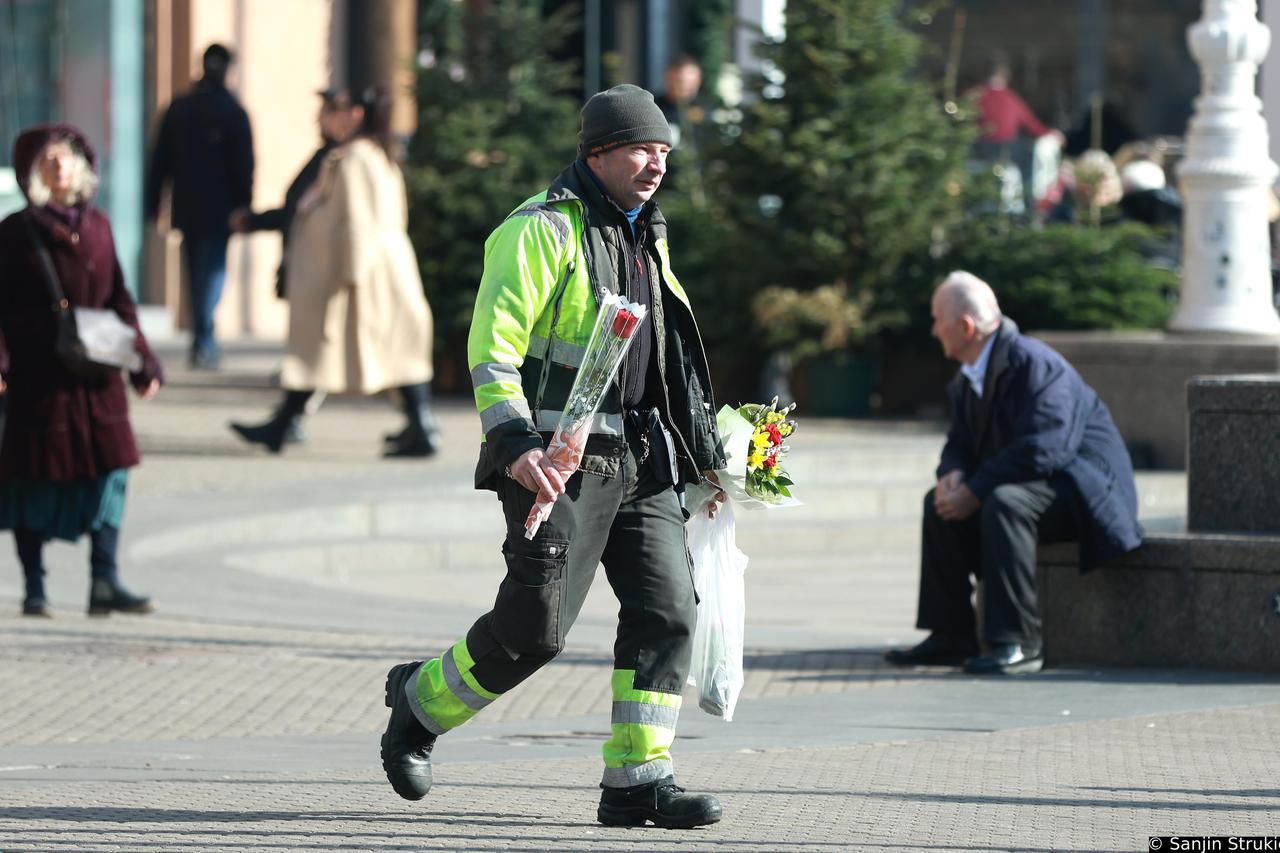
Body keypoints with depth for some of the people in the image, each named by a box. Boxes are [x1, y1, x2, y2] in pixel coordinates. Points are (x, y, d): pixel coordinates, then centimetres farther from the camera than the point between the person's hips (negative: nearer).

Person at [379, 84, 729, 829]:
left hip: (639, 459, 8)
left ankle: (637, 781, -1)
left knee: (666, 611, -4)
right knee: (534, 627, -8)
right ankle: (422, 701, 18)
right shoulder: (543, 230, -9)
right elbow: (492, 347, -17)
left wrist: (705, 452, 24)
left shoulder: (647, 237, 17)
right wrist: (515, 445, -27)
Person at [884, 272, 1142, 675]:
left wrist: (975, 492, -28)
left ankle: (1019, 645, -32)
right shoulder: (969, 378, 8)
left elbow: (1043, 449, -31)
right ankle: (951, 637, 1)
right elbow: (959, 443, 14)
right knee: (939, 505, 2)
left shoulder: (1033, 363, -22)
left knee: (1004, 504, -35)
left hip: (1083, 487, -10)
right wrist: (953, 475, -12)